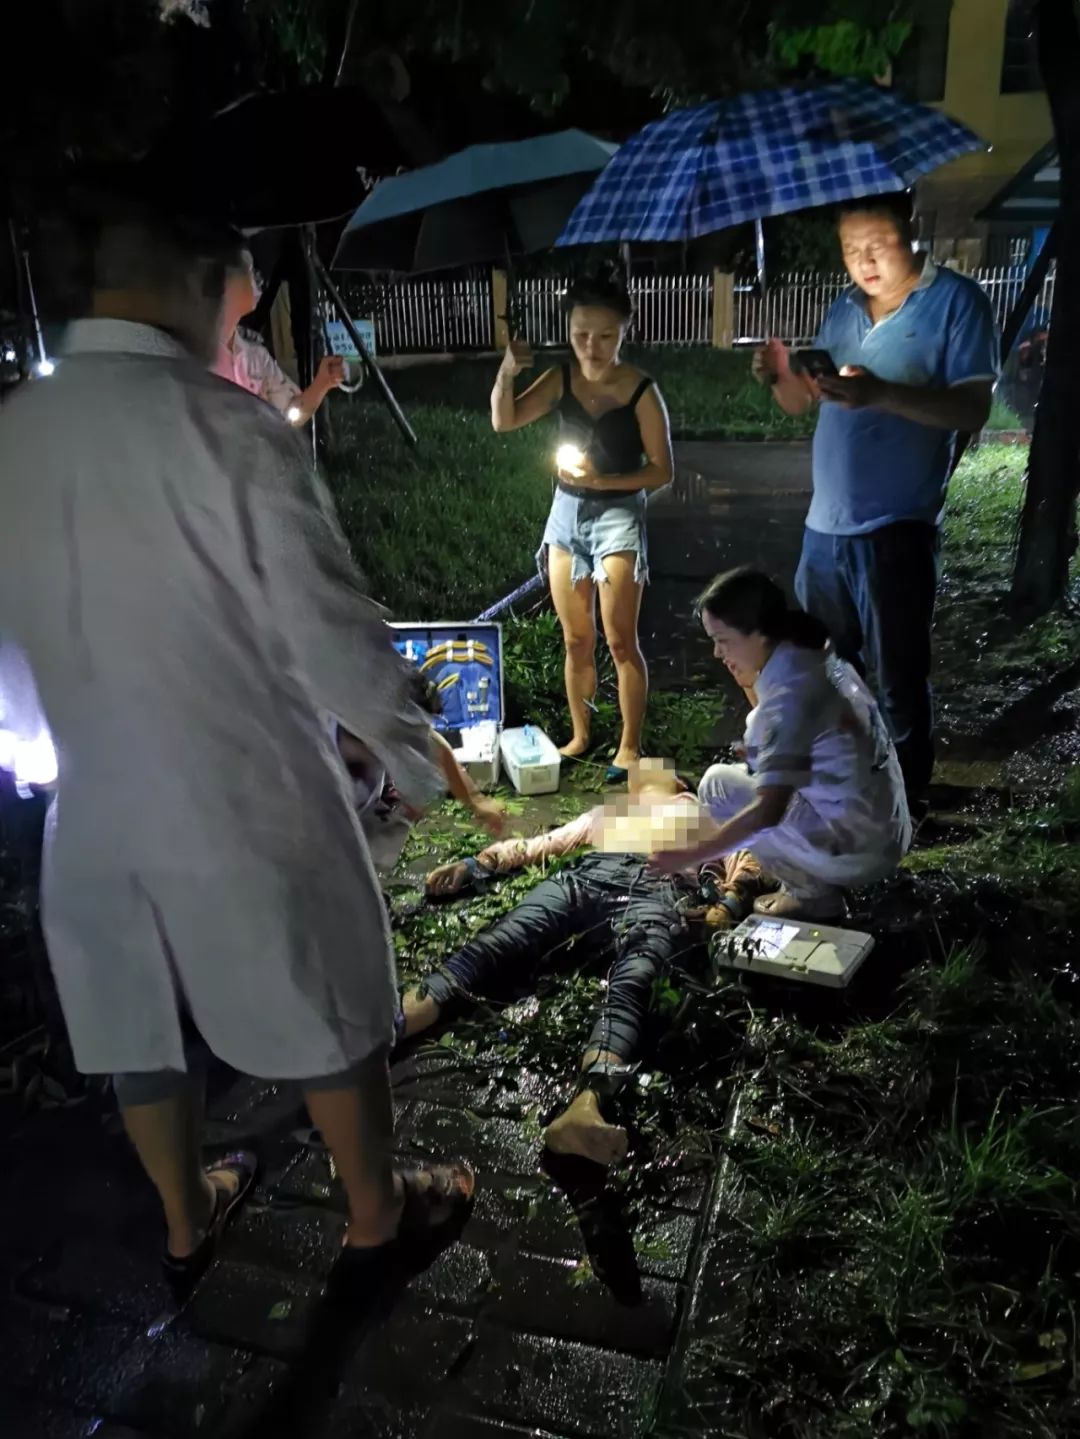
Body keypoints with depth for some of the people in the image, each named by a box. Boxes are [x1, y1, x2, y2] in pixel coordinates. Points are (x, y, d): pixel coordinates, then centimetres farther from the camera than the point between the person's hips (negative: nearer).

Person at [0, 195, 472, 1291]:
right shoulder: (230, 429, -19)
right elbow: (330, 637, -19)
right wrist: (416, 760, -2)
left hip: (96, 802, 6)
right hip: (251, 799, -5)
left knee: (142, 1033, 23)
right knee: (330, 1019, 17)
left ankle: (184, 1226, 47)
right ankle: (375, 1214, 39)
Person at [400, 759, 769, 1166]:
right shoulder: (607, 812, 42)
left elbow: (746, 865, 21)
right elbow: (537, 845, 32)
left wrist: (725, 908, -2)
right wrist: (472, 864, 17)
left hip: (664, 891, -2)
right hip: (590, 876, 2)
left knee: (631, 984, -35)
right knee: (501, 943, -26)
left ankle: (585, 1106, -61)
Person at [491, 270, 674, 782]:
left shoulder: (641, 392, -11)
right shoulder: (561, 379, 0)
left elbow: (661, 471, -10)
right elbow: (503, 421, -10)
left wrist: (602, 481, -21)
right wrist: (507, 372, -26)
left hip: (619, 515, -4)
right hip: (567, 512, 5)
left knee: (620, 640, -4)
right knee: (576, 640, 12)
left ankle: (629, 745, 9)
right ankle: (579, 735, 26)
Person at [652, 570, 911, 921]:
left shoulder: (788, 692, -23)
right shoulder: (809, 657, 4)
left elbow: (768, 809, -29)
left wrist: (690, 855, -23)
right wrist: (748, 679, 6)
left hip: (856, 847, -9)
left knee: (717, 786, -4)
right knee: (751, 768, 21)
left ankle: (814, 894, 2)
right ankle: (814, 881, 17)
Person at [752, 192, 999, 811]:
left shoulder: (956, 301, -6)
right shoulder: (845, 309, 13)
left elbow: (973, 409, -16)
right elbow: (804, 402, 14)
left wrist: (883, 393, -32)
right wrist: (783, 376, -9)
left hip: (896, 529, -7)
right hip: (825, 525, 7)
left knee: (899, 680, 2)